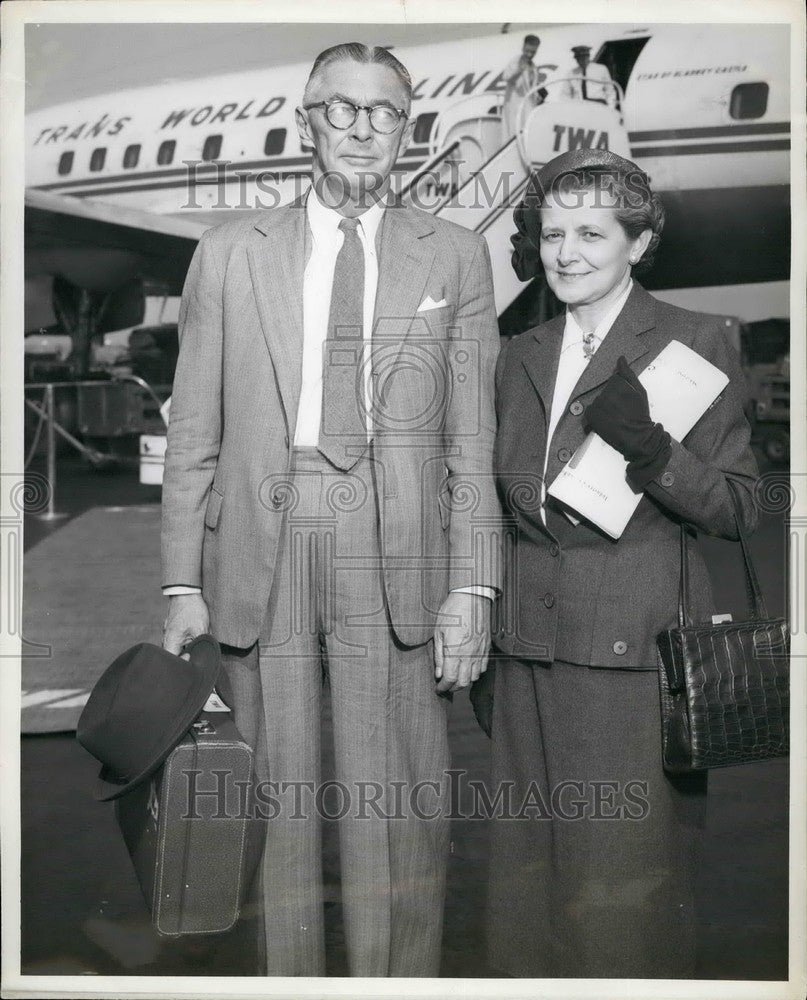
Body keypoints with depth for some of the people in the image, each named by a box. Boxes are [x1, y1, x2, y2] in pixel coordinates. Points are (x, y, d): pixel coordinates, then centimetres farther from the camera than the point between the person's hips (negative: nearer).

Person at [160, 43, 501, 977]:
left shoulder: (454, 255, 10)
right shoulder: (230, 252, 11)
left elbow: (472, 437, 6)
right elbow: (193, 432, 8)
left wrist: (472, 586, -2)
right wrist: (183, 584, 2)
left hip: (396, 554, -1)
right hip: (258, 552, 1)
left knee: (398, 812, 1)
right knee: (273, 803, 7)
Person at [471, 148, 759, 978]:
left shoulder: (693, 340, 0)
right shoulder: (520, 356, 14)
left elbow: (737, 509, -3)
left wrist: (650, 449, -20)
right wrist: (480, 645, 17)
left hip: (634, 644, -5)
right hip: (530, 646, 5)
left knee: (626, 879, 0)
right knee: (528, 876, 10)